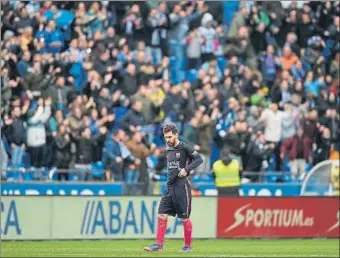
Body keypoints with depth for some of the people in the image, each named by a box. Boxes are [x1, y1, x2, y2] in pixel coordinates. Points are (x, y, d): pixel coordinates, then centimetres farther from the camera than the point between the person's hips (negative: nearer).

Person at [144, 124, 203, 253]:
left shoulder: (184, 148, -8)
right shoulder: (169, 149, 13)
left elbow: (199, 159, -14)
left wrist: (186, 169, -23)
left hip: (182, 187, -7)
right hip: (170, 187, 7)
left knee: (184, 218, 0)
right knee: (162, 215, -2)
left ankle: (188, 246, 11)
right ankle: (159, 244, -1)